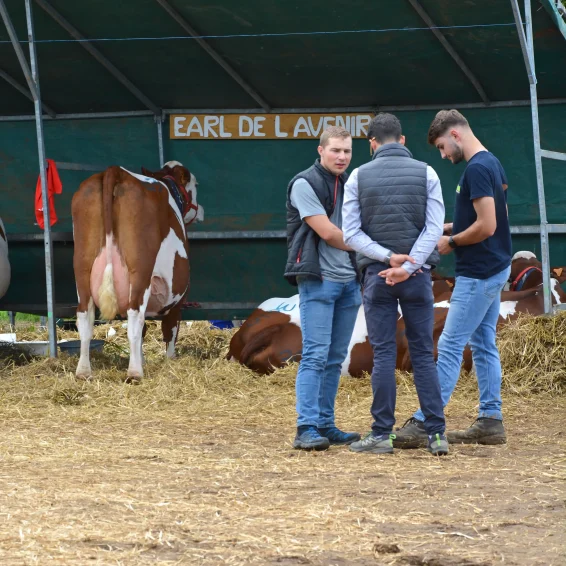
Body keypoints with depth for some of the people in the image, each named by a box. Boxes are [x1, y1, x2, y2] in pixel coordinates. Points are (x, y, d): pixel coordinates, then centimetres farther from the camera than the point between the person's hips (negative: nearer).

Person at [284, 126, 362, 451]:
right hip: (318, 280, -7)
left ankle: (326, 425, 11)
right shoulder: (305, 184, -6)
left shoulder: (350, 185, 15)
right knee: (315, 355, -11)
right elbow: (327, 232, -12)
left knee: (335, 359, 7)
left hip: (349, 282, 7)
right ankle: (307, 429, -13)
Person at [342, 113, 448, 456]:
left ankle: (382, 434, 1)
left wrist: (388, 258, -10)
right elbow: (435, 228, -6)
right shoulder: (425, 173, 2)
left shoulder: (359, 177, 2)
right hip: (418, 276, 0)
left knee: (383, 354, 2)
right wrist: (407, 266, -11)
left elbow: (351, 233, -4)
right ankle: (436, 433, -1)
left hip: (377, 275, 0)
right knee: (423, 354, 4)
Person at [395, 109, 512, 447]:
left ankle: (424, 423, -8)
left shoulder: (477, 169, -19)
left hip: (478, 273, -10)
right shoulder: (493, 164, 12)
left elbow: (487, 226, -24)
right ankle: (491, 421, 13)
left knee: (450, 347, -8)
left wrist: (452, 241, -10)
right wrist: (451, 227, 13)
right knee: (484, 345, 12)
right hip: (495, 268, 10)